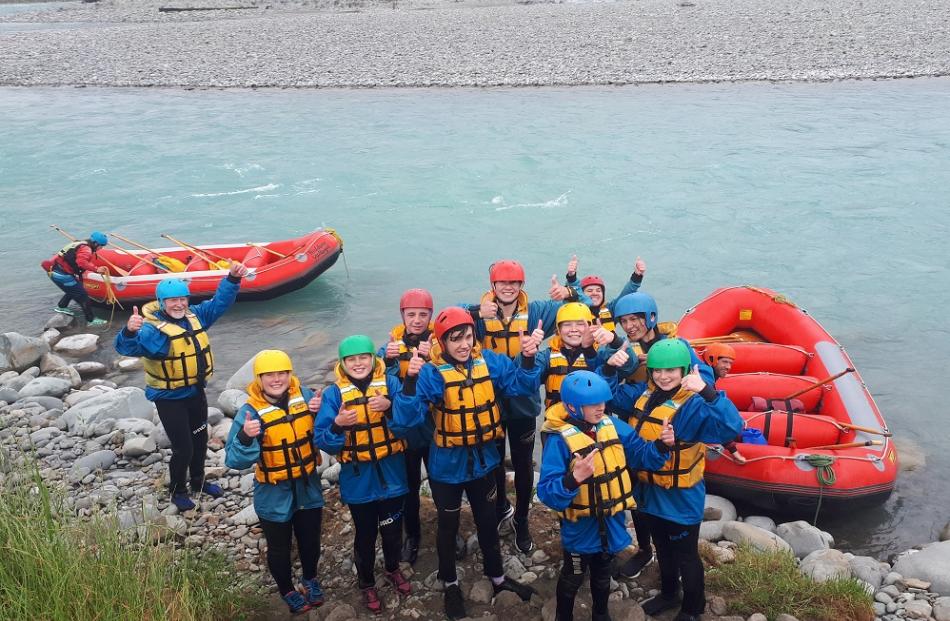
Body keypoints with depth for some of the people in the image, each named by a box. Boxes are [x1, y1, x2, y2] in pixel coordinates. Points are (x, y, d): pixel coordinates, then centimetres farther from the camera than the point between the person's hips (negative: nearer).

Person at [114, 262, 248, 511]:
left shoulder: (195, 315, -3)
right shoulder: (153, 329, -23)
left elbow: (220, 302, 8)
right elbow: (127, 348, -38)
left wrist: (233, 278, -6)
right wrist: (129, 331, -61)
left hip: (196, 392, 7)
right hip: (169, 399, -7)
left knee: (200, 440, 22)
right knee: (183, 448, -1)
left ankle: (198, 481, 46)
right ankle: (178, 491, 25)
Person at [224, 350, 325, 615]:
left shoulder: (305, 396, -11)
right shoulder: (251, 412, -21)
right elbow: (235, 460, -24)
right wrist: (245, 437, -43)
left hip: (308, 487, 3)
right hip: (274, 496, -3)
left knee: (310, 539, 23)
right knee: (279, 547, 17)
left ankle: (310, 579, 52)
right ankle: (287, 591, 44)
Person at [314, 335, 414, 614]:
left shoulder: (390, 383, -8)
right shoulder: (334, 393, -9)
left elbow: (408, 426, -13)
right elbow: (322, 441, -12)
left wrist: (390, 408, -31)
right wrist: (338, 425, -32)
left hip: (391, 475, 1)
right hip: (358, 479, -1)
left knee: (392, 529, 19)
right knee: (365, 534, 15)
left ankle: (393, 570, 47)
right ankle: (367, 584, 39)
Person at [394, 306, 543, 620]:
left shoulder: (489, 361, -10)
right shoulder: (432, 372, -22)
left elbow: (522, 385, -13)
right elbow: (408, 417, -29)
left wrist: (528, 360, -31)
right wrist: (411, 380, -44)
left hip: (483, 460, 3)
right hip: (447, 465, -3)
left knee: (487, 521, 23)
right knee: (448, 526, 17)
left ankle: (498, 577, 45)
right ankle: (450, 585, 40)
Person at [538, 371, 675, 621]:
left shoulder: (614, 426, -9)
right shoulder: (559, 439, -26)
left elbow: (640, 455, -4)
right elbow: (547, 492, -30)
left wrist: (661, 445, -23)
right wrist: (575, 478, -46)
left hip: (611, 522, 5)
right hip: (580, 526, -4)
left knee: (602, 574, 27)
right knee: (572, 578, 19)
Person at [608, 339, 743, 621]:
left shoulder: (693, 405, -25)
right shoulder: (642, 394, -5)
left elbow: (731, 426, -41)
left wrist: (707, 392, -52)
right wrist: (610, 368, -10)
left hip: (681, 498, -6)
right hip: (650, 493, 6)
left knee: (685, 556, 15)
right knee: (663, 549, 28)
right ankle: (668, 594, 52)